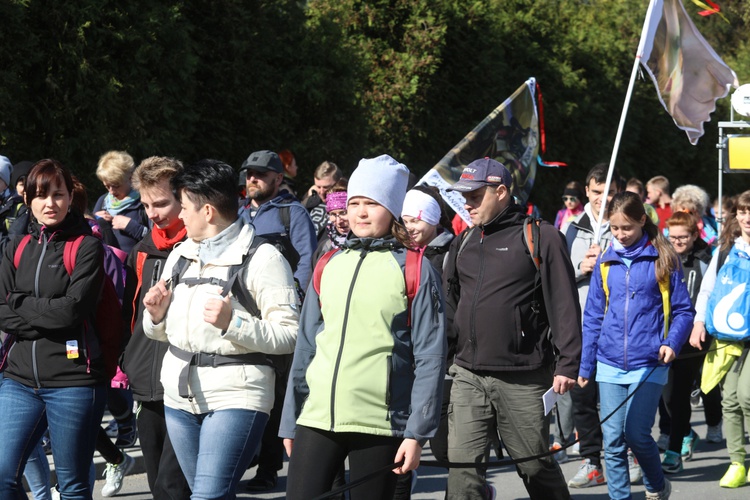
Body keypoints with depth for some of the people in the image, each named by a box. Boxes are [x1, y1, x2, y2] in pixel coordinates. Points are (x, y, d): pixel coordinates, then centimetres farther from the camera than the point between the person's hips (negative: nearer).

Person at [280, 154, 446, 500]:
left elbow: (430, 357, -5)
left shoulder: (415, 270, -1)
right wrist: (290, 422, 13)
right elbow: (306, 347, 16)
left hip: (379, 424, -4)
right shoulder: (329, 267, 12)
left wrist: (416, 433, -11)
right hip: (317, 418, 4)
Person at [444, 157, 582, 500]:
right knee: (462, 464, -4)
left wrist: (568, 363, -12)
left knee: (536, 467, 7)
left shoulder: (540, 237, -4)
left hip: (524, 380, -5)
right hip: (467, 377, 5)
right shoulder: (463, 243, 15)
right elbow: (449, 302, 21)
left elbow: (563, 304, -7)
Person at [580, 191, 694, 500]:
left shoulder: (662, 259, 0)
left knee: (636, 434, -7)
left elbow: (683, 310, 2)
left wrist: (672, 343, -15)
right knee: (612, 440, 0)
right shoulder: (605, 262, 9)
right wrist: (585, 366, 9)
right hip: (610, 366, 3)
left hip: (649, 364, -3)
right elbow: (593, 317, 12)